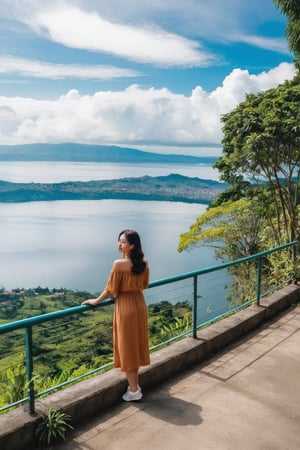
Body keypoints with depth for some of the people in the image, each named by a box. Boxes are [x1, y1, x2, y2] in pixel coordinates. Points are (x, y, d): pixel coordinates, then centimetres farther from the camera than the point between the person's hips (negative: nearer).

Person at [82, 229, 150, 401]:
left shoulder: (119, 264, -21)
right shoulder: (144, 262, -2)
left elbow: (111, 289, -12)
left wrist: (96, 301, 3)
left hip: (125, 306, -6)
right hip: (140, 304, 6)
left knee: (126, 347, 7)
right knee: (136, 344, 17)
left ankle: (133, 390, 16)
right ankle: (135, 385, 29)